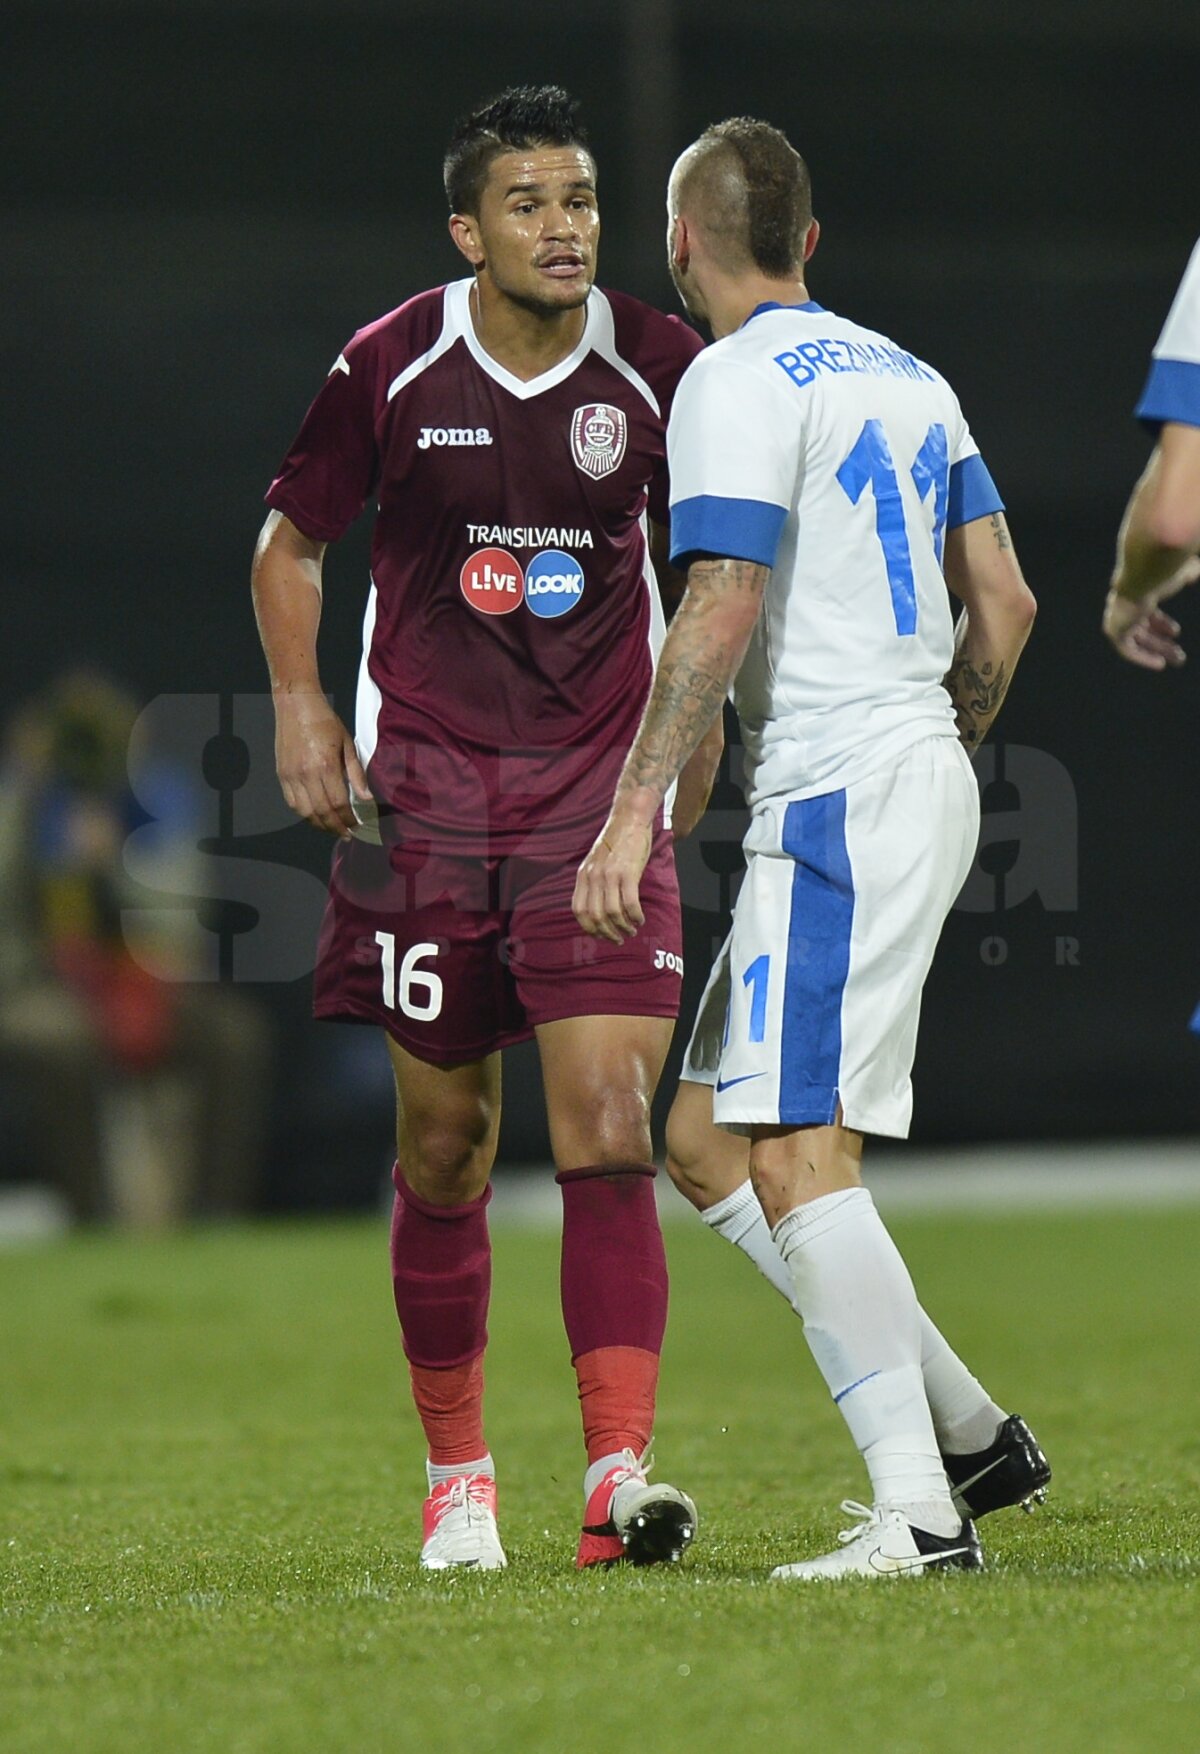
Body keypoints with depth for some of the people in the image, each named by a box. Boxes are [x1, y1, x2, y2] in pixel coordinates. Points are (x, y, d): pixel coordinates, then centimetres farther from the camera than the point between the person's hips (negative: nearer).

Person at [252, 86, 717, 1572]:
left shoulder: (660, 370, -3)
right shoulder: (391, 367, -4)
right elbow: (289, 539, 10)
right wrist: (300, 701, -2)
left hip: (601, 786, 0)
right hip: (423, 781, 0)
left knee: (608, 1129, -14)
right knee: (444, 1144, 6)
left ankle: (618, 1476, -19)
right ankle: (456, 1473, 22)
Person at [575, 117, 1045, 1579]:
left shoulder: (739, 381, -8)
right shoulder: (902, 377, 17)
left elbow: (723, 607, -18)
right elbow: (1004, 604, 17)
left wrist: (636, 801, -20)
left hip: (836, 798, -9)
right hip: (924, 784, 9)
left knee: (797, 1148, -14)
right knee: (706, 1134, 12)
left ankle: (919, 1509, -22)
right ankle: (968, 1433, 11)